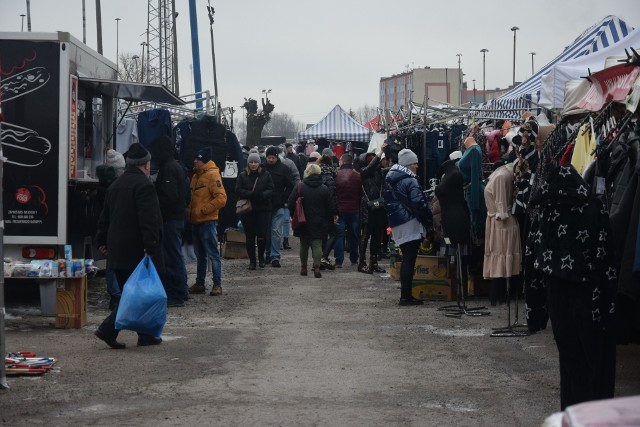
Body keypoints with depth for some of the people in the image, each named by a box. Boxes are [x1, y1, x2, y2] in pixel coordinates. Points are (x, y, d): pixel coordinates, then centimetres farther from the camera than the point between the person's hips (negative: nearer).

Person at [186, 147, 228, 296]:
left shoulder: (212, 175, -11)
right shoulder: (196, 176, 16)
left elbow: (221, 198, -18)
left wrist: (203, 210, -17)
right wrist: (189, 211, 9)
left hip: (208, 221, -9)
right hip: (196, 221, 9)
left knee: (212, 254, -5)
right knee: (200, 255, 14)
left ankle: (217, 285, -1)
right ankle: (199, 284, 21)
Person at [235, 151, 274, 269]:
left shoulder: (266, 175, 5)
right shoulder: (242, 176, 4)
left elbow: (270, 190, 0)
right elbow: (238, 190, -4)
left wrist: (262, 195, -20)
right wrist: (251, 194, -19)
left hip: (263, 209, 0)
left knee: (262, 235, -6)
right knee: (250, 236, 3)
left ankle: (261, 257, 17)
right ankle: (252, 260, 14)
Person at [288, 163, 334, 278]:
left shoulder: (300, 187, -7)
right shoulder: (324, 189, -3)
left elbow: (291, 203, -7)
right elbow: (331, 207, 0)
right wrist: (328, 220, 11)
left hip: (304, 222, 0)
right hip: (319, 223, 0)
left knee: (304, 245, 13)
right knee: (317, 244, 1)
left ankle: (303, 268, 18)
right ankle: (317, 267, -12)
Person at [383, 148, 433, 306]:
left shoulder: (389, 179, 13)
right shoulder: (410, 181, -14)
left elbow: (388, 202, 19)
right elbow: (419, 203, -19)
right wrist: (429, 221, -9)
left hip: (396, 225, 8)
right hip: (411, 225, -8)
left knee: (406, 259, 14)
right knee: (409, 261, -5)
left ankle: (405, 294, 15)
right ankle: (406, 296, -6)